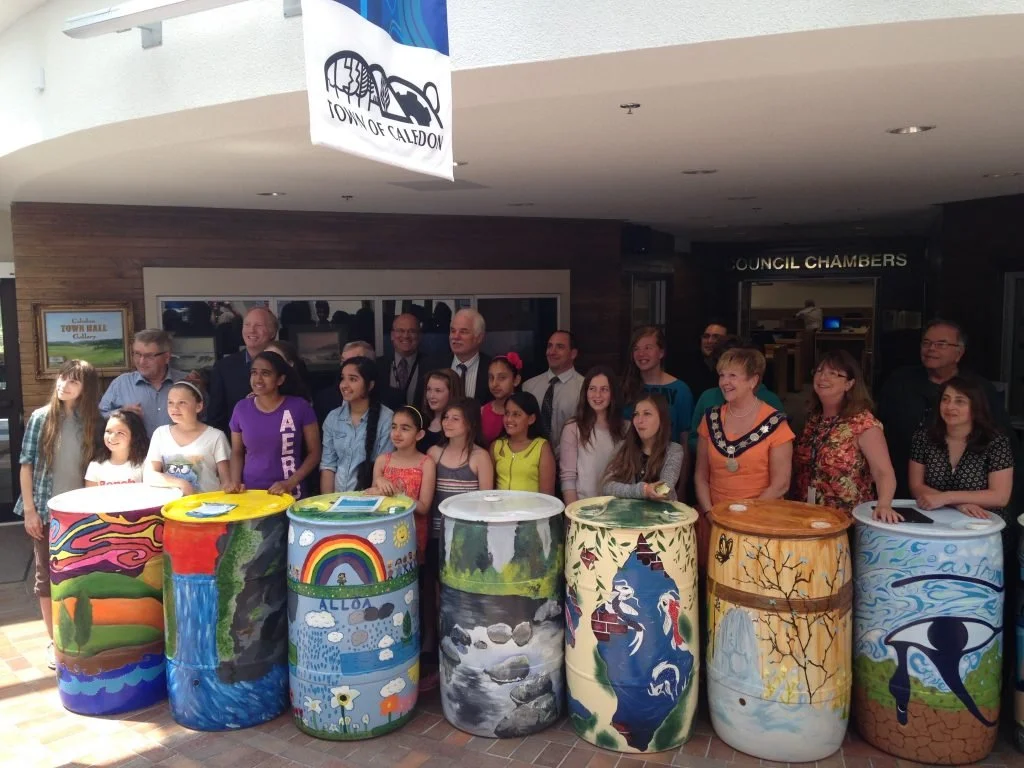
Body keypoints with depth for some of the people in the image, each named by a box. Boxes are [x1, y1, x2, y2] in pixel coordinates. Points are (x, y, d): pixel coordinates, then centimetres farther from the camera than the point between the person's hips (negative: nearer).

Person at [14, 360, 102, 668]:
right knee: (47, 574, 8)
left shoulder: (92, 422, 0)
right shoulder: (41, 417, -5)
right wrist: (29, 510, -8)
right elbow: (26, 465, -4)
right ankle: (54, 641, 19)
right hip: (46, 511, -1)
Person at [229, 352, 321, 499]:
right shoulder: (241, 408, 3)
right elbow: (237, 452, 14)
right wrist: (235, 482, -1)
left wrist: (290, 483, -10)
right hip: (250, 493, 2)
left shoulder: (300, 407, -5)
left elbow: (314, 453, -1)